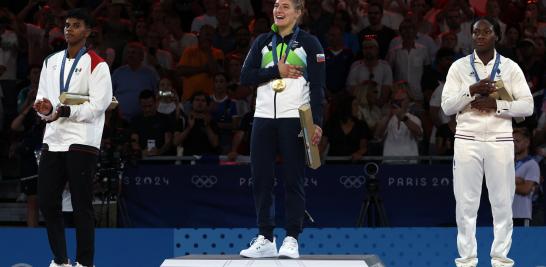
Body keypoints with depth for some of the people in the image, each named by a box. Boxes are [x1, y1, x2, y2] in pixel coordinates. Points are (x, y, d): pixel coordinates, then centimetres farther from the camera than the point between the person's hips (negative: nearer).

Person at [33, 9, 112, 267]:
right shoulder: (51, 62, 17)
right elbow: (42, 96, 18)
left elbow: (98, 104, -11)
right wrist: (44, 107, -6)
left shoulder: (96, 64, -3)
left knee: (81, 205, -5)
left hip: (82, 142, -6)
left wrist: (66, 111, -21)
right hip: (53, 139, 6)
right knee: (47, 201, 5)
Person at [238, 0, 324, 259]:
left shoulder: (309, 43, 2)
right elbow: (246, 76, 3)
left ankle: (291, 239, 2)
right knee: (261, 179, 3)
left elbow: (318, 86, -4)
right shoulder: (262, 42, 13)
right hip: (263, 118, 4)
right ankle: (265, 239, 10)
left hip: (294, 119, -4)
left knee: (293, 180, -2)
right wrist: (277, 70, -10)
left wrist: (317, 122, -13)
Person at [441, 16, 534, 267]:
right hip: (467, 140, 0)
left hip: (500, 141, 0)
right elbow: (446, 106, -1)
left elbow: (527, 106, -2)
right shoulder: (459, 66, 4)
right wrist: (472, 91, -16)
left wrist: (495, 105, -14)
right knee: (466, 201, 0)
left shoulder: (510, 67, 3)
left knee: (502, 201, 0)